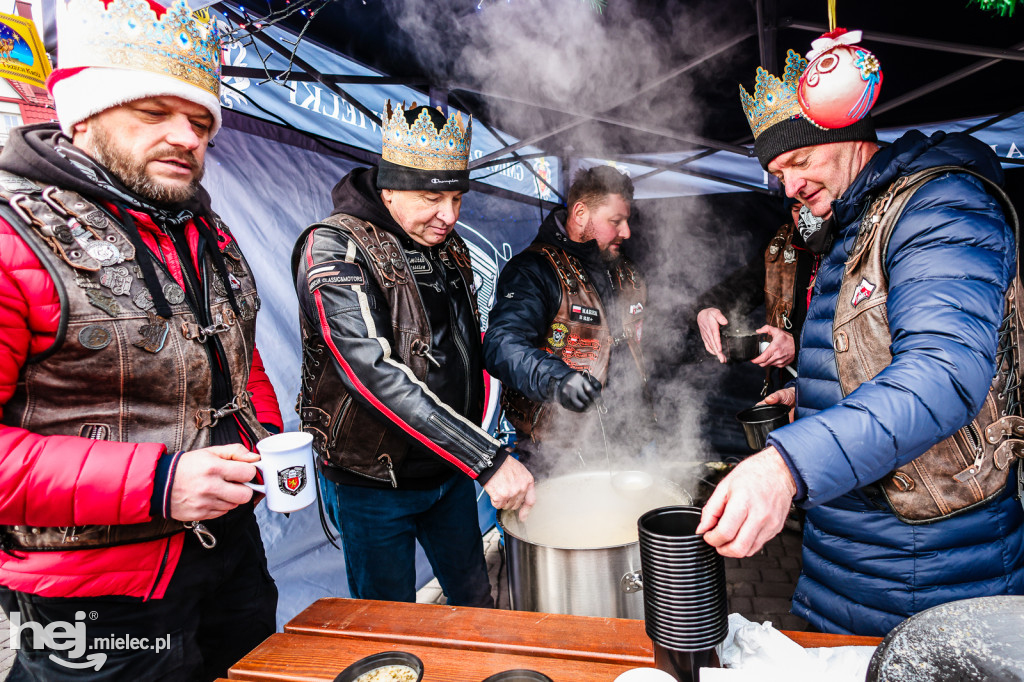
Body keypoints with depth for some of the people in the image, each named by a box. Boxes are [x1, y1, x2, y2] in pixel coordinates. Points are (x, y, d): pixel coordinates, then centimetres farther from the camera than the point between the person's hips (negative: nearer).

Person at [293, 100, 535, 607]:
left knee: (475, 598, 21)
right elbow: (376, 375, -31)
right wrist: (487, 458, -33)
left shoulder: (450, 247, 3)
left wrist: (475, 433, 3)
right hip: (373, 483, -6)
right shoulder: (333, 250, -19)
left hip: (451, 470, 6)